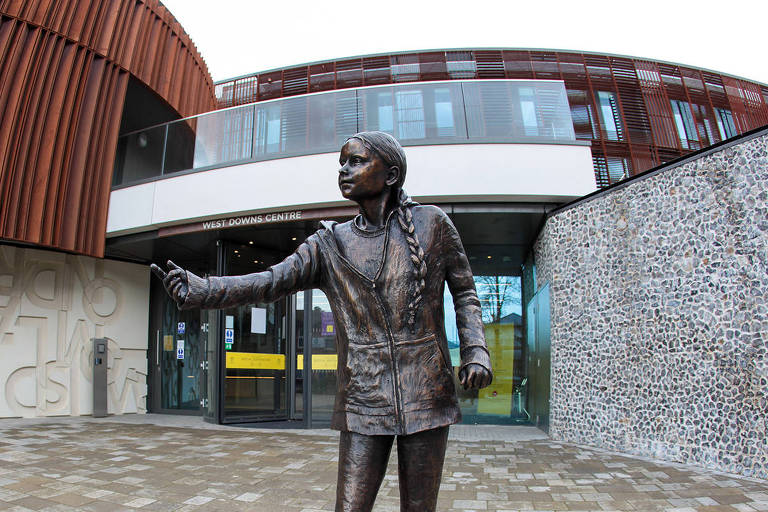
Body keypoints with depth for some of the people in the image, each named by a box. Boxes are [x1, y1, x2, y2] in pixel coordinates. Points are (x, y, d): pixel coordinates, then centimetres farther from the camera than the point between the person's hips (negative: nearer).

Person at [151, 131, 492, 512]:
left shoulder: (432, 224, 1)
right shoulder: (330, 244, 3)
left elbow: (464, 292, 9)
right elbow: (270, 281, -8)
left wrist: (475, 352, -5)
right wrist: (199, 290, -22)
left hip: (426, 396, 0)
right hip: (363, 402, 1)